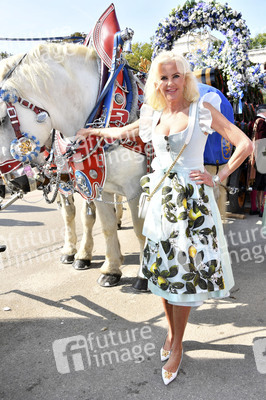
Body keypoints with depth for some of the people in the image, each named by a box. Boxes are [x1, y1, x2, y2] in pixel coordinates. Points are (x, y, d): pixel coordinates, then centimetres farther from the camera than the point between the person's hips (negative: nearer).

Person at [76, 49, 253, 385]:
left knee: (185, 272, 2)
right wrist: (93, 131, 35)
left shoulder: (203, 109, -5)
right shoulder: (152, 115, 7)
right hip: (160, 197, 4)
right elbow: (122, 132, 26)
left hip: (192, 200, -4)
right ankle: (171, 332, 33)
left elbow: (245, 145, -7)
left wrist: (218, 178, -8)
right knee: (162, 269, 11)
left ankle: (177, 345, 21)